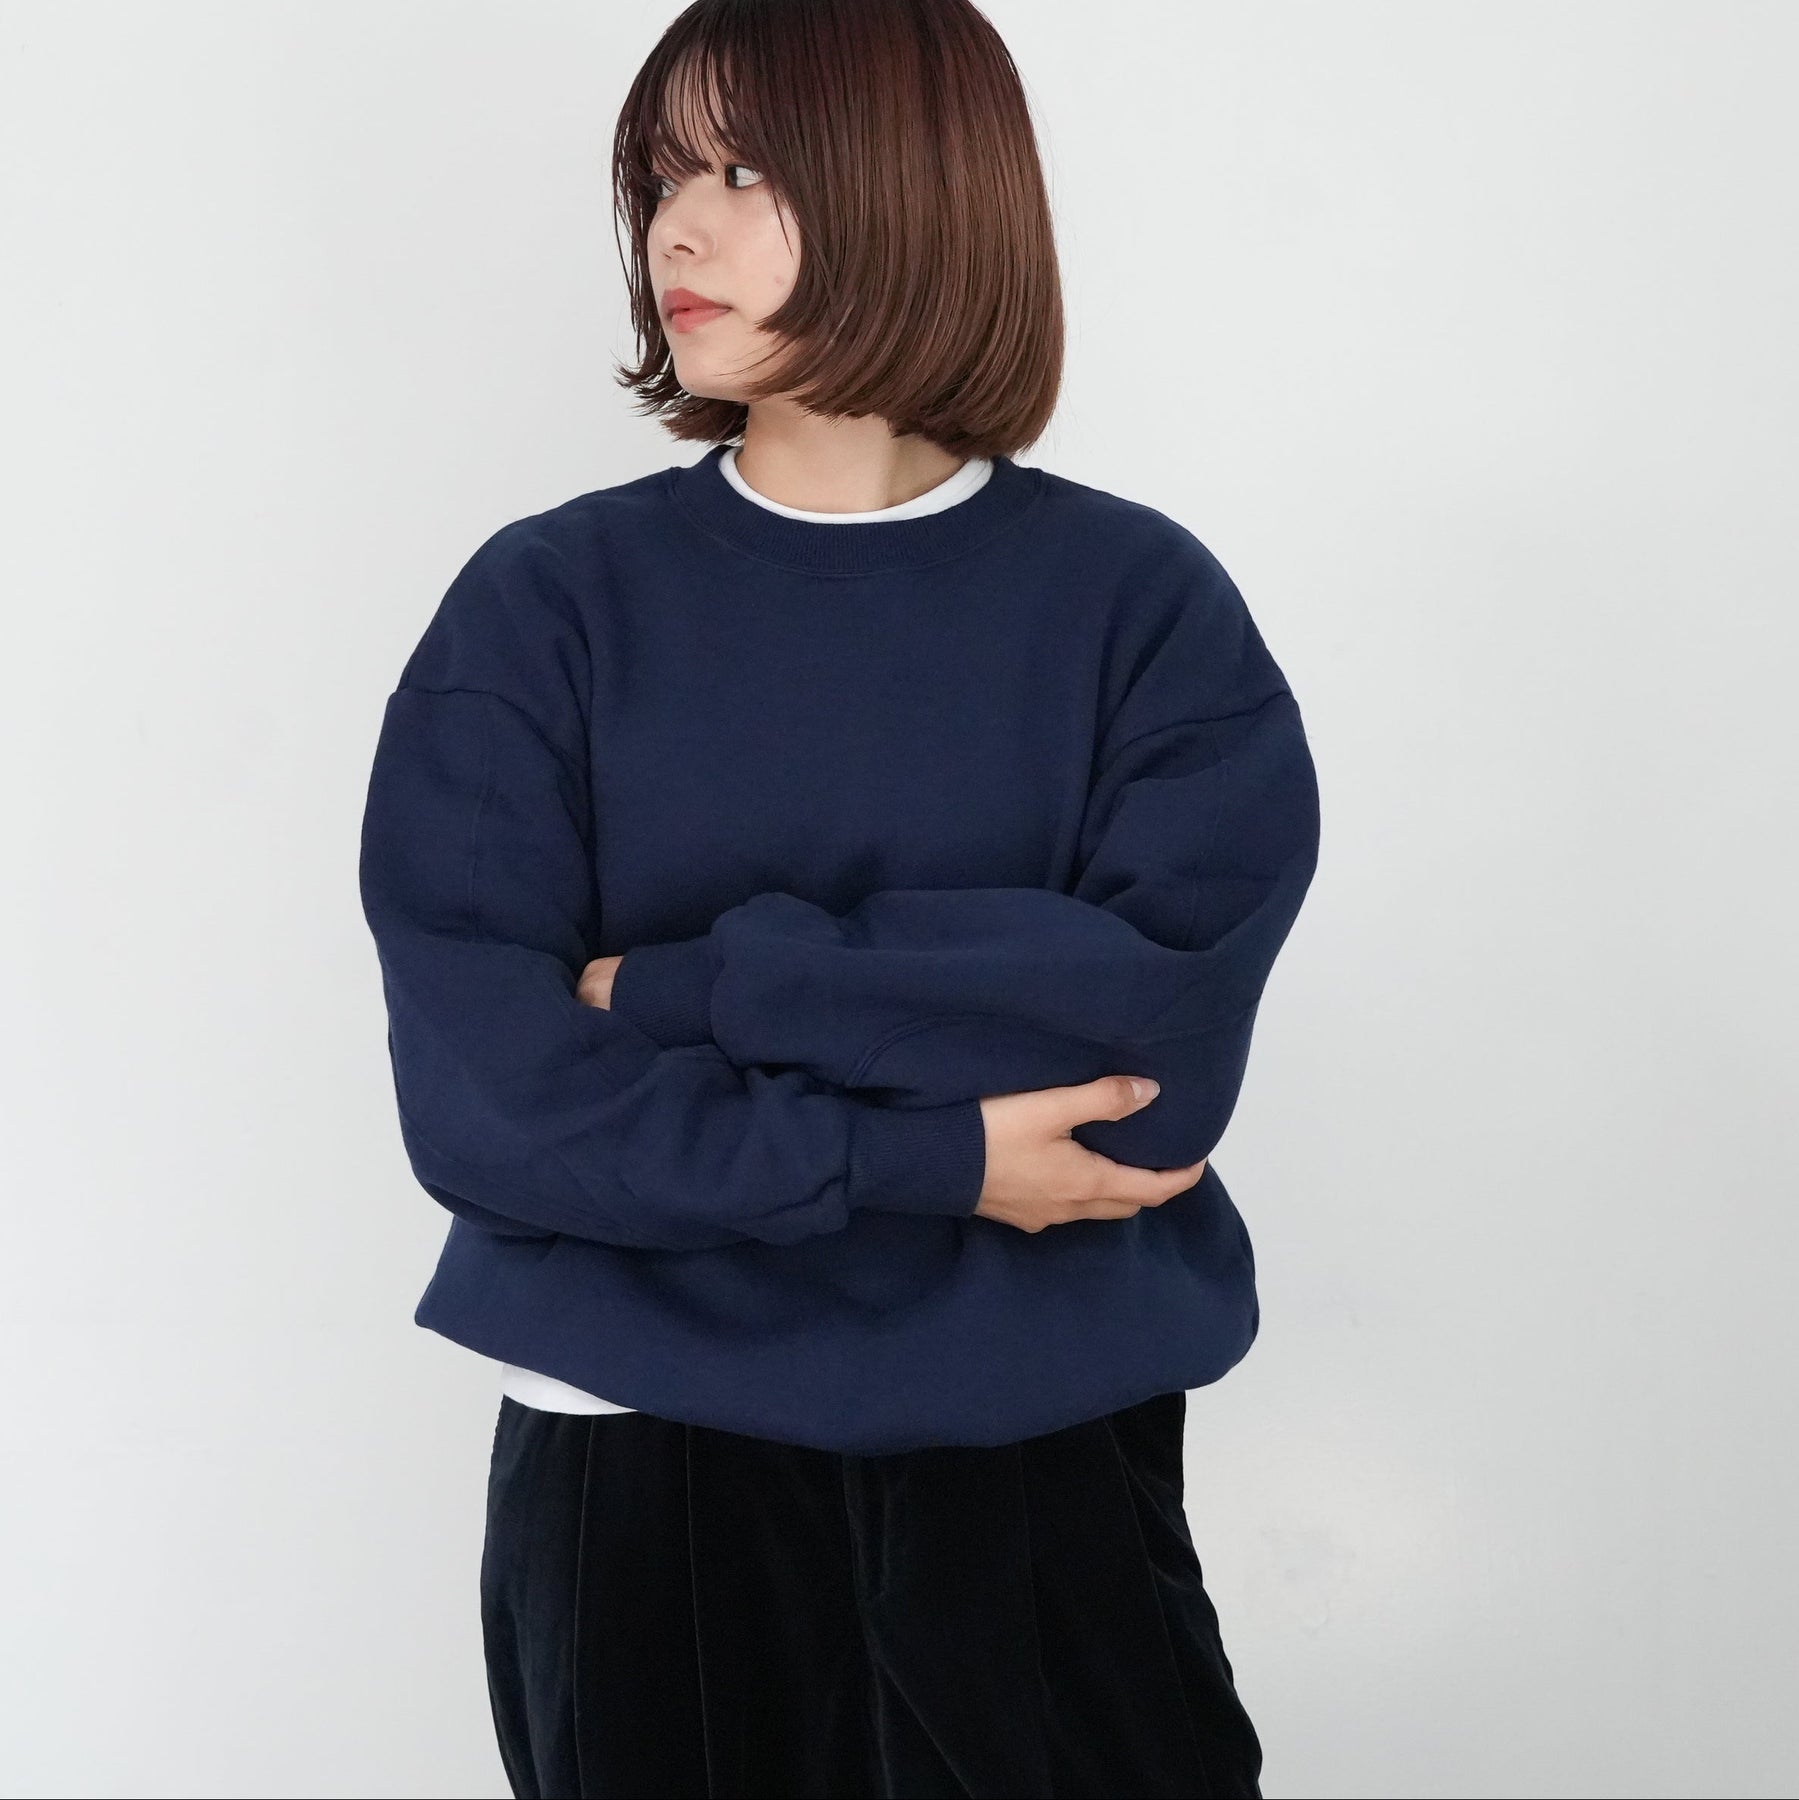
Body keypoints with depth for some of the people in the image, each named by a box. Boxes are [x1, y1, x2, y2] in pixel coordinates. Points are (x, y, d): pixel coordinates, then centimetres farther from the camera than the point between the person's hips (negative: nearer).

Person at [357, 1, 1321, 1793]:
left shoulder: (1144, 601, -4)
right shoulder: (549, 603, -3)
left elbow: (1170, 1042, -16)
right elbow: (481, 1095, -13)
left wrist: (696, 984, -17)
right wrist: (931, 1159, -18)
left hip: (1045, 1454, 0)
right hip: (634, 1453, 1)